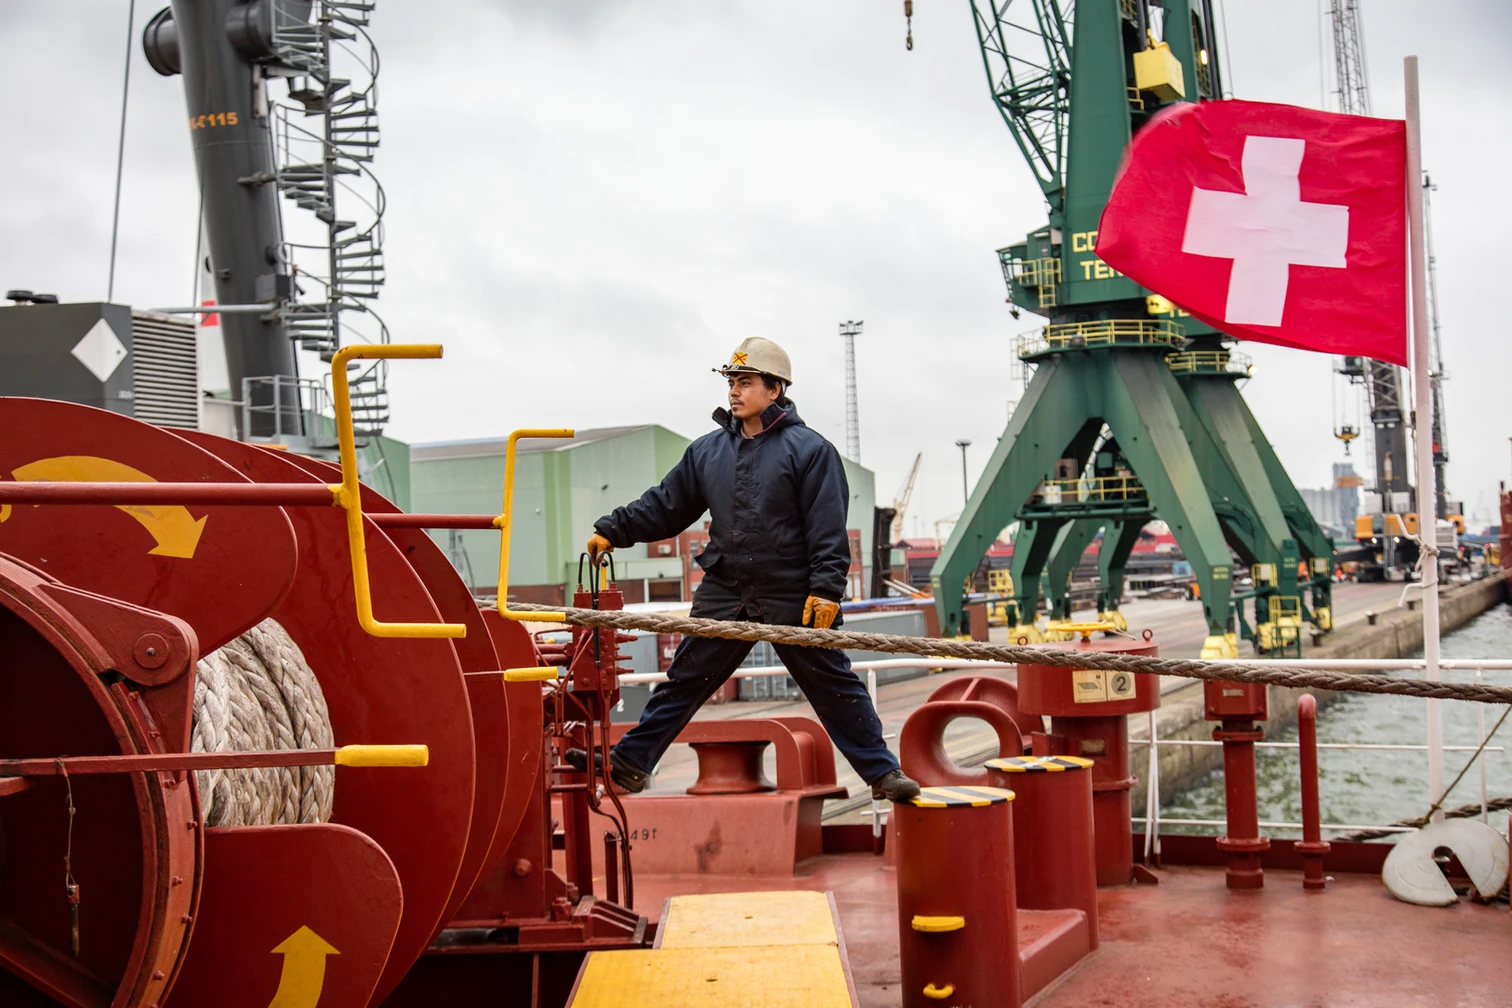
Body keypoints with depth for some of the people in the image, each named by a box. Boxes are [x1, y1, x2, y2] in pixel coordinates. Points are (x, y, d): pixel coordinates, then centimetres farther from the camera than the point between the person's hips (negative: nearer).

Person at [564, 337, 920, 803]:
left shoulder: (810, 449, -6)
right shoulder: (707, 450, 9)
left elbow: (828, 528, -10)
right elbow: (665, 505, 16)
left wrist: (826, 589, -17)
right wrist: (612, 531, 9)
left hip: (794, 600, -4)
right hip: (724, 595, 4)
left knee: (834, 686, 3)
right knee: (683, 681, 8)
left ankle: (882, 773, 13)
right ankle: (628, 764, 14)